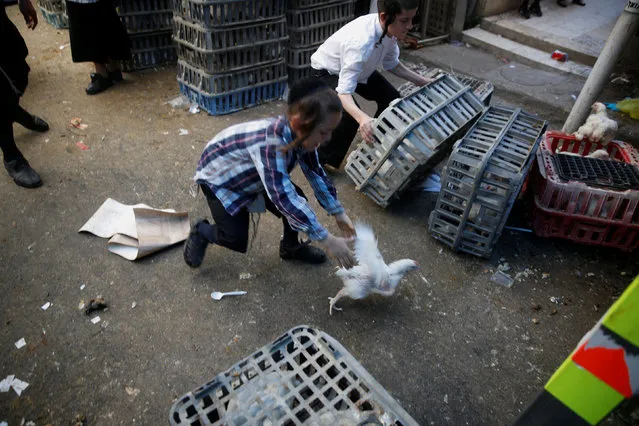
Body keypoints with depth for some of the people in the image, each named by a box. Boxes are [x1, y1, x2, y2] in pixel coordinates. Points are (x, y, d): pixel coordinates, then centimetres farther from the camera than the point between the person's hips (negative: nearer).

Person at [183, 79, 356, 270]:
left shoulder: (300, 134, -20)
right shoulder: (271, 141, -43)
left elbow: (316, 173, -4)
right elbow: (283, 197, -46)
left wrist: (339, 213, -3)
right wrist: (329, 241, -44)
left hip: (251, 175, 7)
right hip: (219, 177, -6)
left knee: (297, 201, -6)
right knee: (237, 240, -14)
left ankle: (290, 247, 21)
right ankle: (200, 232, 18)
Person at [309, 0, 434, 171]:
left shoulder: (389, 30, -19)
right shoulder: (361, 42, -42)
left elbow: (391, 64, 1)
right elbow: (344, 92, -46)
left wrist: (421, 81, -4)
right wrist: (362, 118, -64)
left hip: (359, 68, 8)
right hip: (327, 72, -7)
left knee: (392, 99, 1)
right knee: (351, 116, -29)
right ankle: (323, 162, -7)